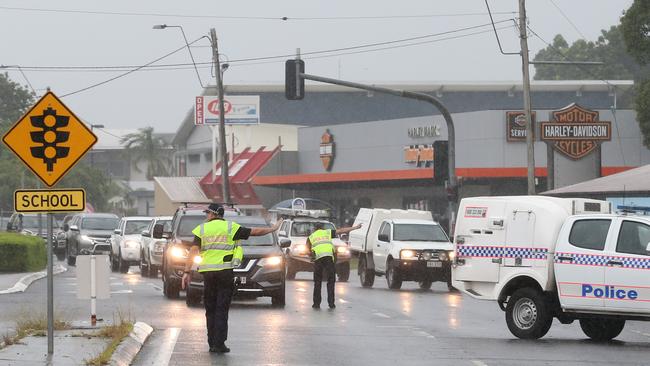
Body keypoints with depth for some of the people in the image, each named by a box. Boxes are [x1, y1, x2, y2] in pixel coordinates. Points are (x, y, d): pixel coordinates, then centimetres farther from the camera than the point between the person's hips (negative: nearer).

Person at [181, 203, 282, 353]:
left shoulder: (202, 229, 4)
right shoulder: (230, 227, 1)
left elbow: (193, 252, -3)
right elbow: (254, 232, 3)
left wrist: (187, 272, -4)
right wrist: (273, 229, 16)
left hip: (208, 273, 2)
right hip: (225, 273, -2)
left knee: (210, 309, 11)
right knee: (221, 310, 0)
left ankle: (212, 343, 11)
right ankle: (219, 344, -6)